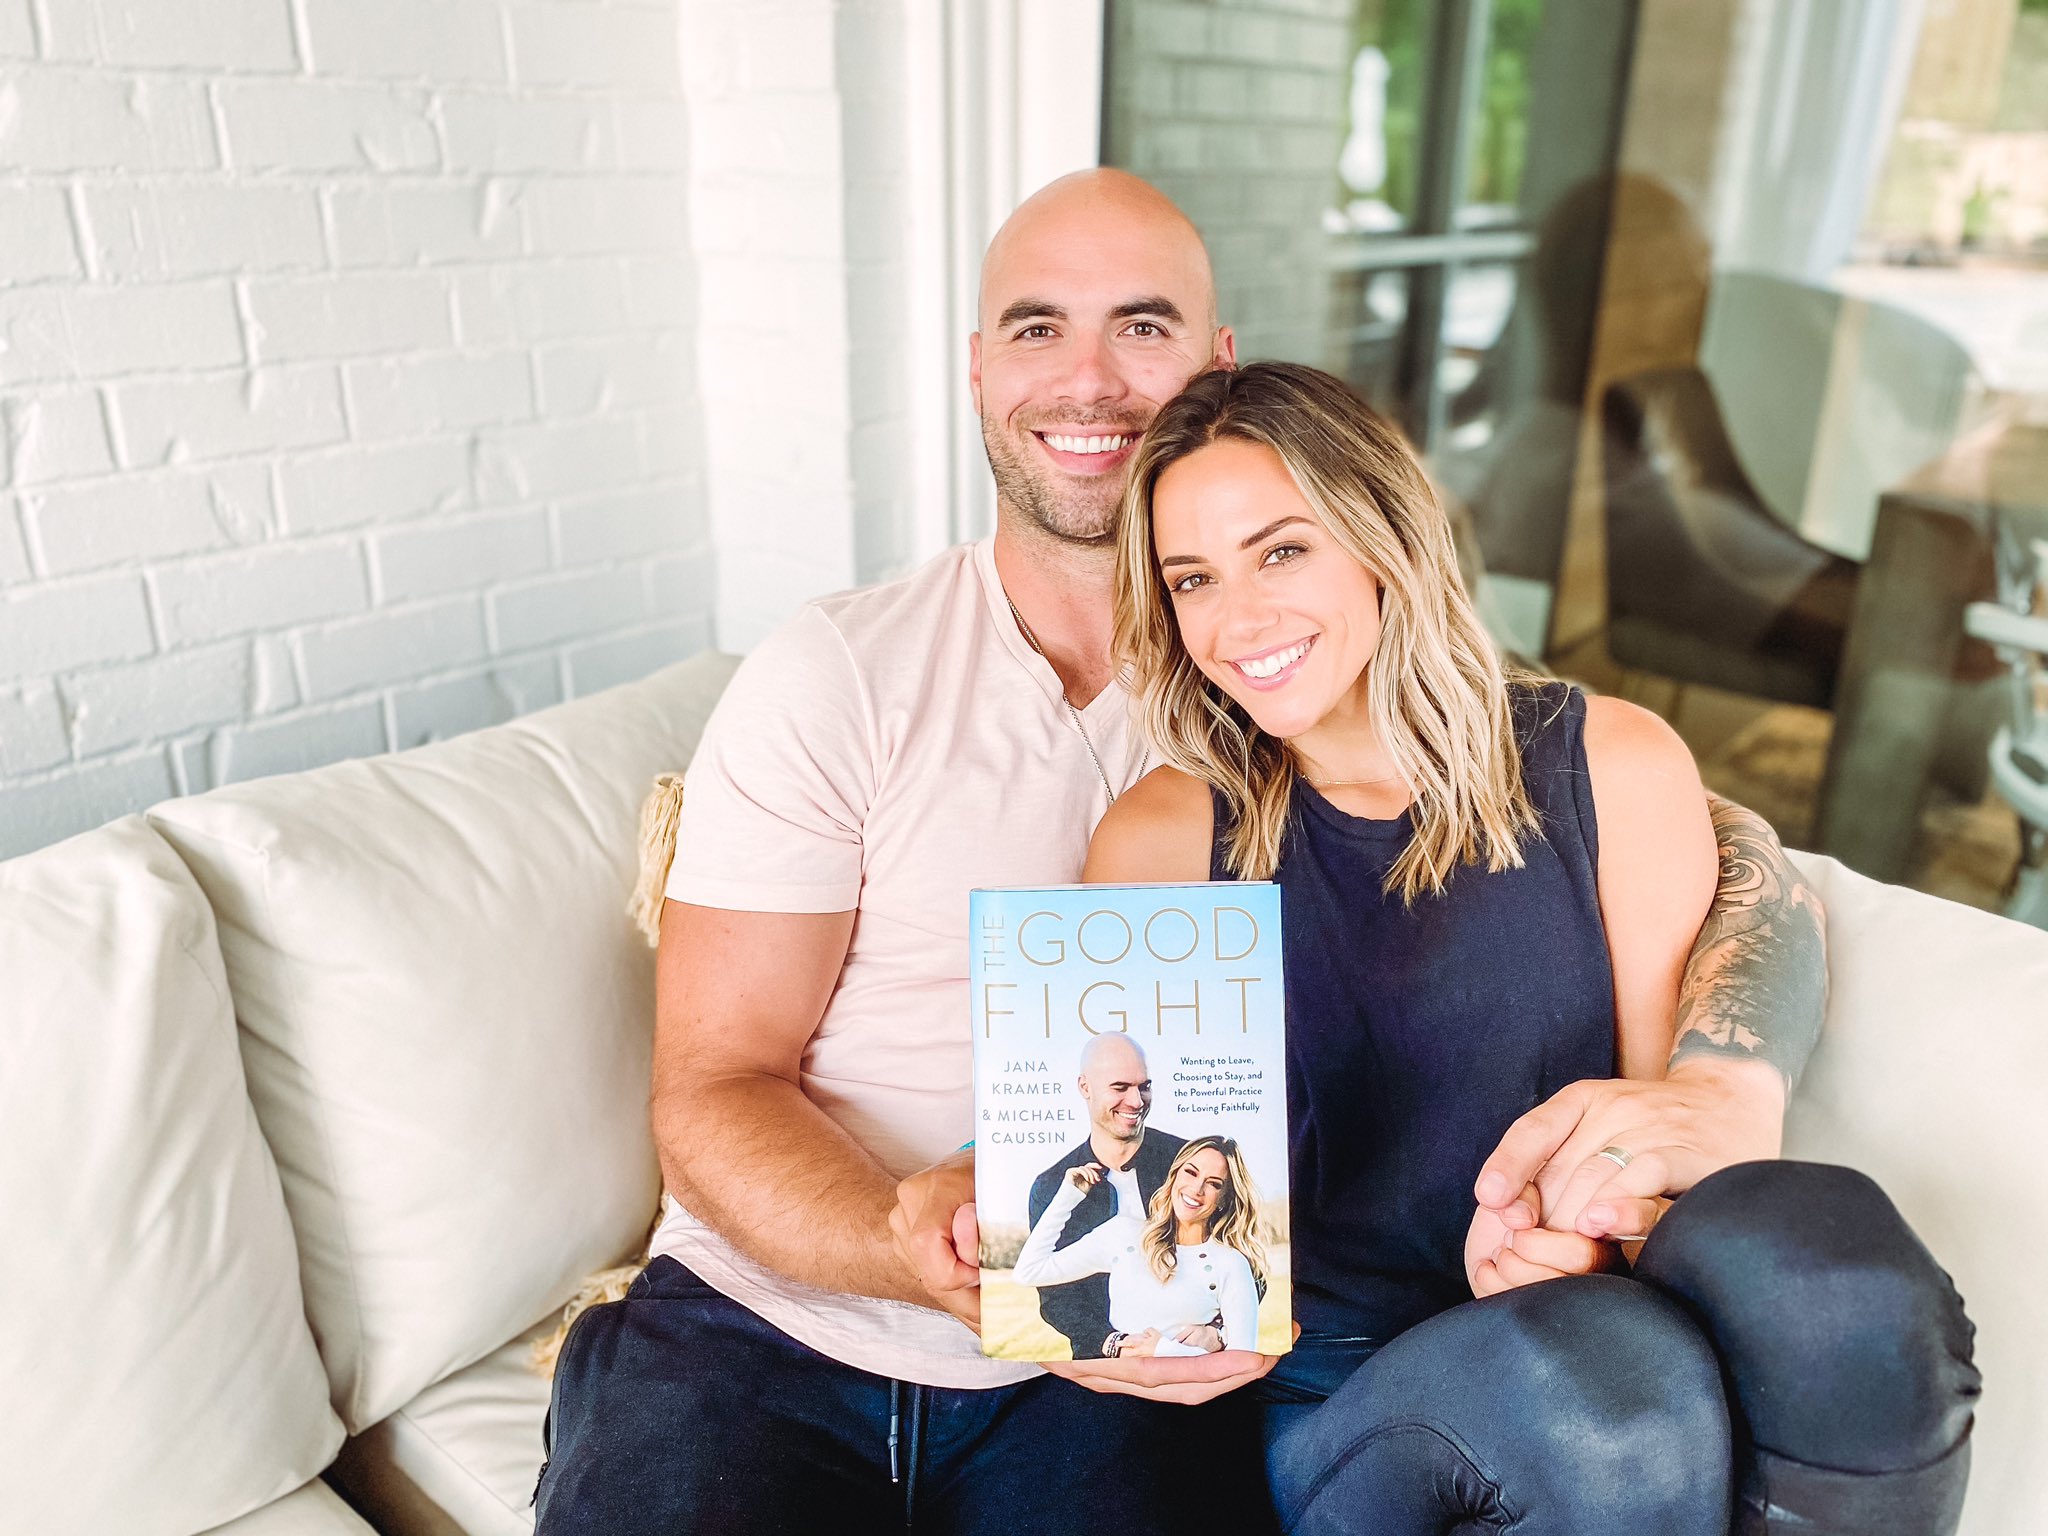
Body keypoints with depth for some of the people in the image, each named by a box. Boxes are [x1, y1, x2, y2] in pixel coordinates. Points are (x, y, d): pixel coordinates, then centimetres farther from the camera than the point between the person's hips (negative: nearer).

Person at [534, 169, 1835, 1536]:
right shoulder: (834, 679, -3)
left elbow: (1726, 850, 0)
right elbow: (715, 1087, -4)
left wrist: (1719, 1091, -22)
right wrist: (929, 1251, -25)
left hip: (1103, 1376, 2)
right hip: (760, 1325, -1)